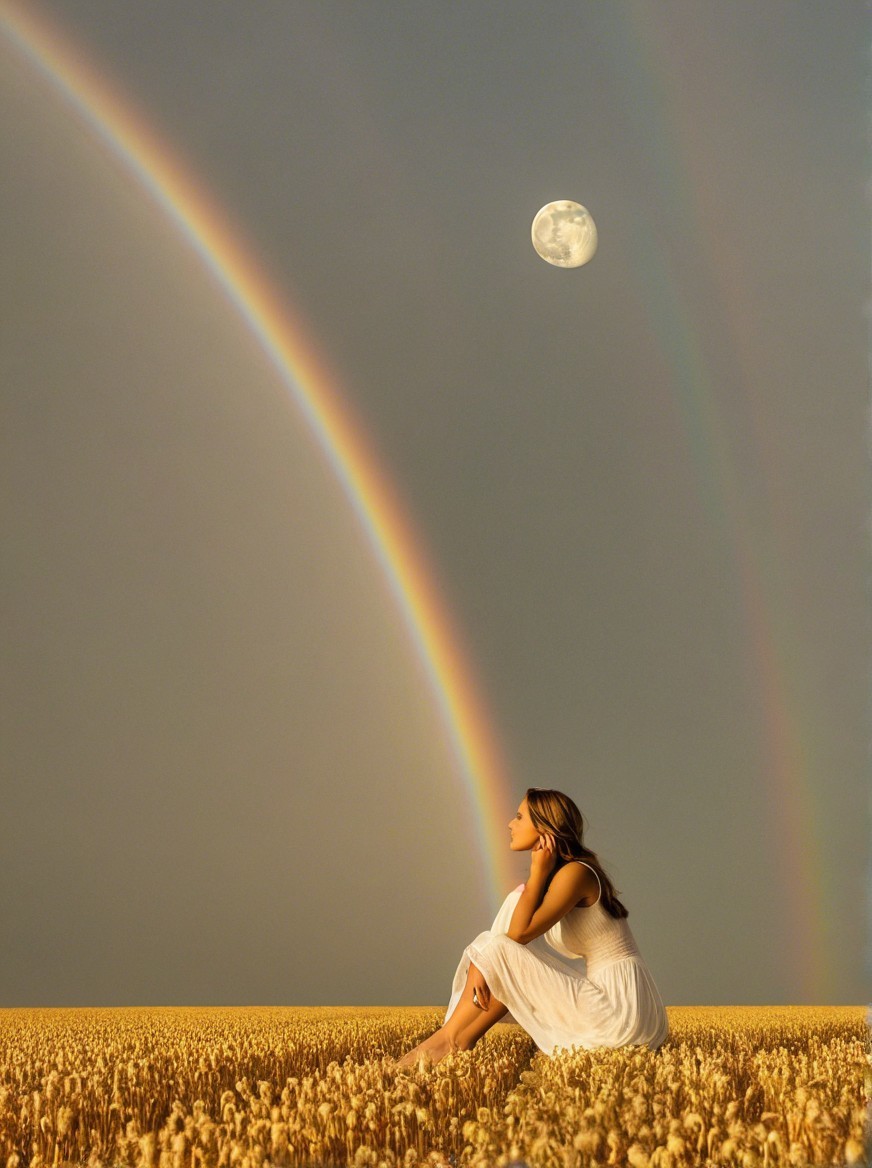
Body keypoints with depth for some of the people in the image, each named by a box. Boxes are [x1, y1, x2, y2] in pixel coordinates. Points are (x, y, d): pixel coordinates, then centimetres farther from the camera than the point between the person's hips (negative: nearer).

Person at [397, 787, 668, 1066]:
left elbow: (518, 933, -20)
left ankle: (449, 1039, 2)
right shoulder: (555, 873, 16)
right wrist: (484, 972, -8)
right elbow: (518, 930, 9)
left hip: (619, 1008, -9)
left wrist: (538, 872, -11)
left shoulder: (575, 872, -13)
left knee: (500, 949, -11)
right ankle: (461, 1037, 6)